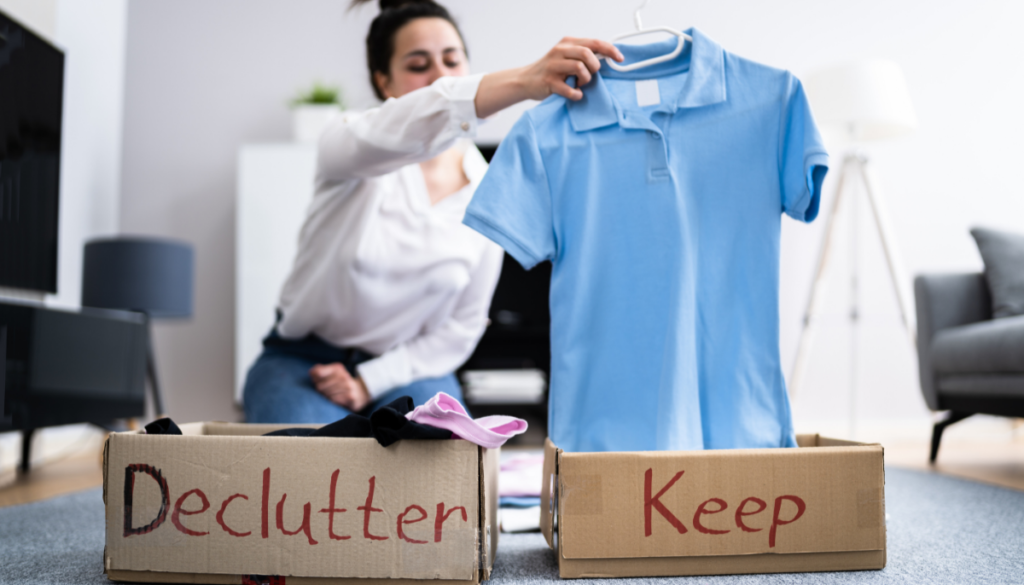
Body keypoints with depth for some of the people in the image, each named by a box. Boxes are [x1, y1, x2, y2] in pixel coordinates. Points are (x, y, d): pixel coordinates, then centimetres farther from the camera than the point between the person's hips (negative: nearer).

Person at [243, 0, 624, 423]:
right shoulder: (349, 140, -14)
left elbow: (463, 325, 0)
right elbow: (399, 133, -42)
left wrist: (369, 382, -11)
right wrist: (524, 81, -58)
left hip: (408, 368, 2)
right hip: (303, 360, -2)